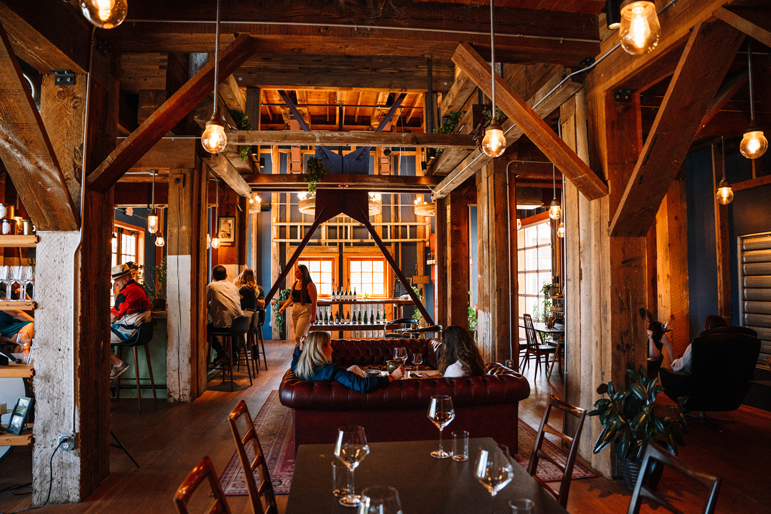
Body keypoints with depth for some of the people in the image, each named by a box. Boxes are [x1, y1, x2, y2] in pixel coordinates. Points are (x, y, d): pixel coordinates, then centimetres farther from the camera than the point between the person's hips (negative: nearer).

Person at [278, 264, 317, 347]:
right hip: (295, 310, 8)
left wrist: (313, 316, -16)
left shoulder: (310, 285, -9)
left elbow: (314, 302, -12)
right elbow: (291, 298, 18)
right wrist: (283, 307, 5)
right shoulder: (295, 284, 12)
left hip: (305, 311, -8)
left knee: (299, 336, -15)